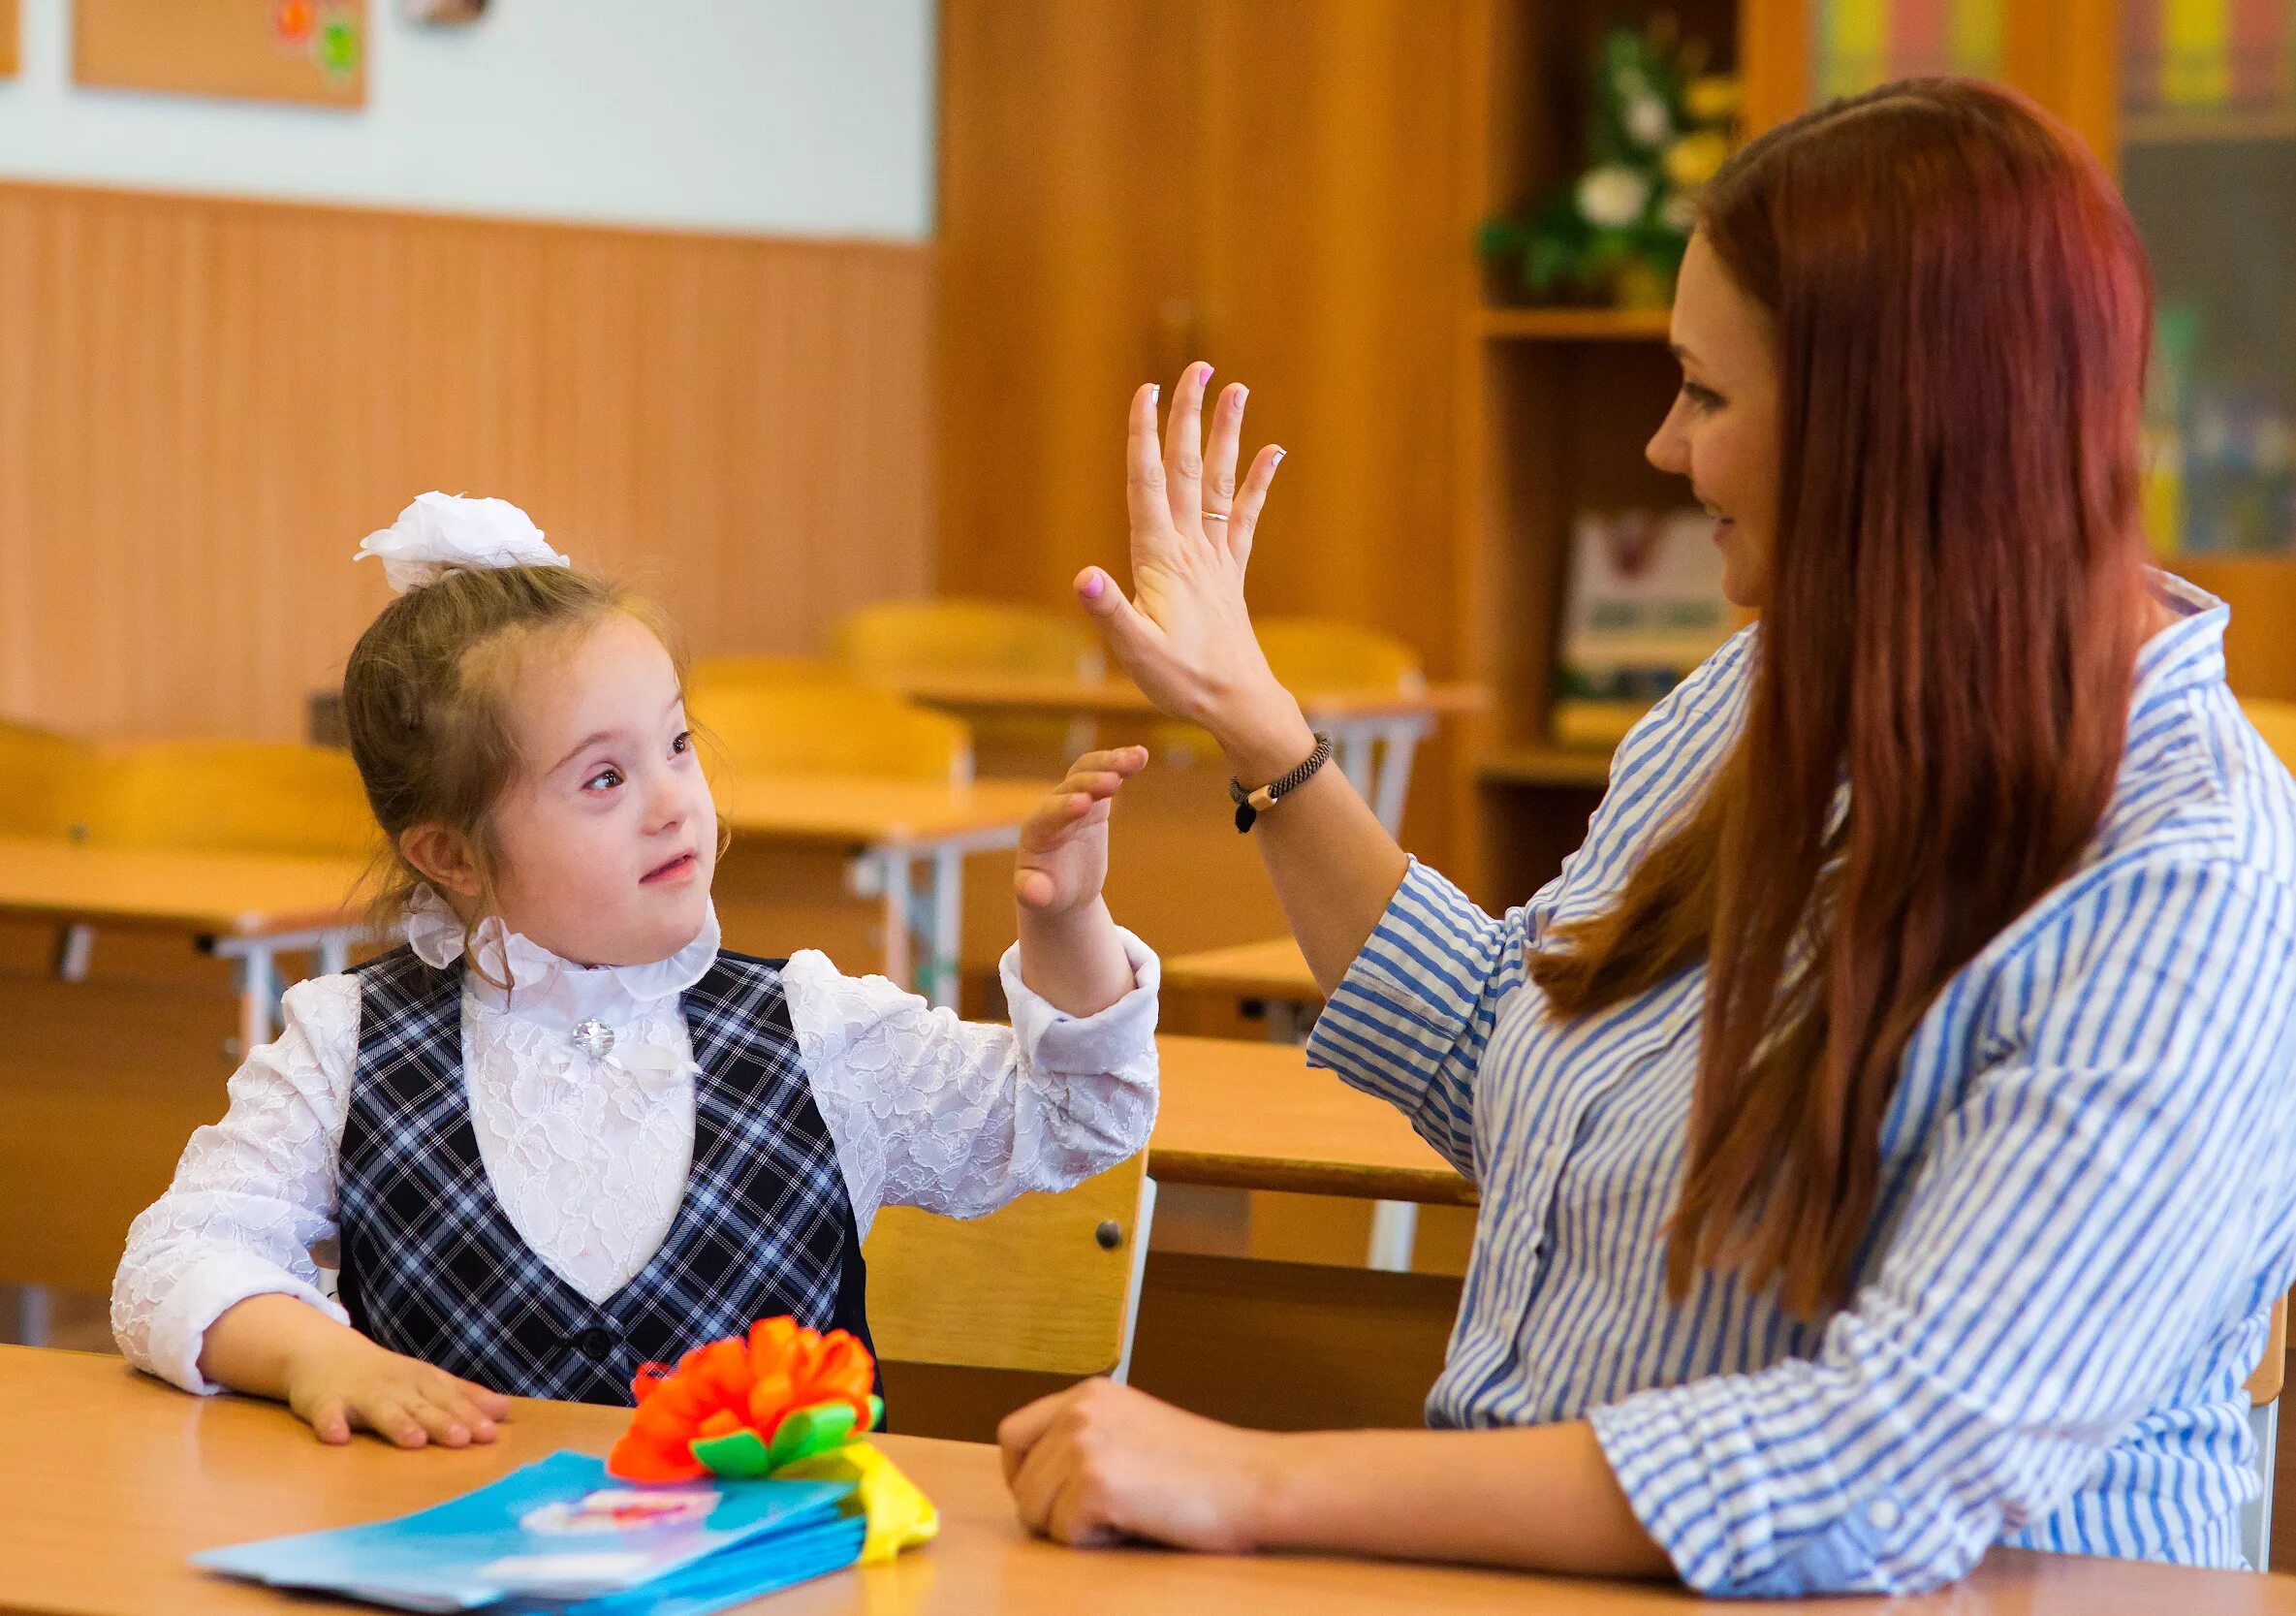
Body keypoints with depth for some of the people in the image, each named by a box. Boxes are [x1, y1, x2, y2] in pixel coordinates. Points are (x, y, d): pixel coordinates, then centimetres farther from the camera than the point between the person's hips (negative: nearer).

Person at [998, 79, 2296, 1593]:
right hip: (1516, 1575, 7)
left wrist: (1262, 1482, -28)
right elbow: (1498, 1064, 21)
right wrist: (1254, 727, 14)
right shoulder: (1774, 692, 5)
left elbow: (1892, 1470, -27)